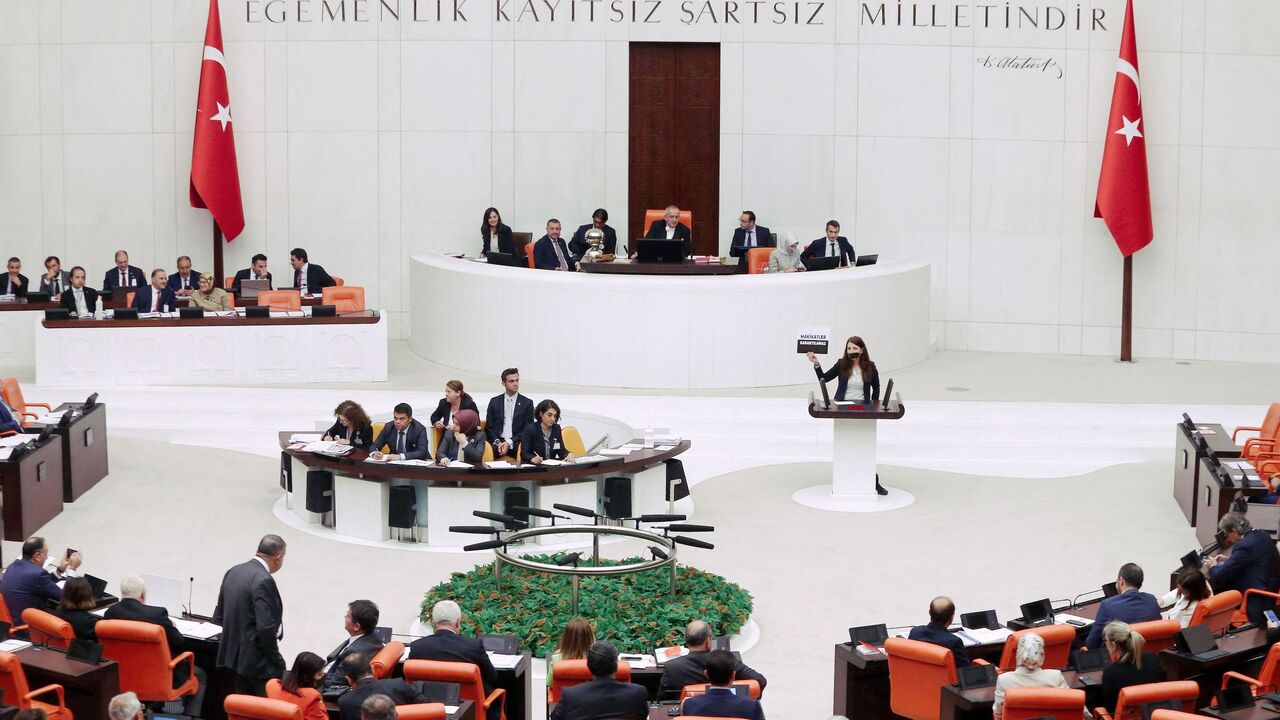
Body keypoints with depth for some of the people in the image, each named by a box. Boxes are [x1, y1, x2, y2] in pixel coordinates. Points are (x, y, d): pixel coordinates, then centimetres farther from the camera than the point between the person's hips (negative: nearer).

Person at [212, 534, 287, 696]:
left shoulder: (233, 572, 6)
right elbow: (266, 627, -23)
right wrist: (275, 661, -13)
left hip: (234, 656, 9)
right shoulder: (264, 581, -20)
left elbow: (218, 617, 13)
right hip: (259, 662, -9)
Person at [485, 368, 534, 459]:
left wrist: (509, 443, -10)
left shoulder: (527, 403, 7)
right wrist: (497, 442, -9)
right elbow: (489, 427, 10)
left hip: (516, 443, -1)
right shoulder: (494, 402, 12)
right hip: (497, 442, 1)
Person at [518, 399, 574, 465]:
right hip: (533, 467, -3)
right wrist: (532, 459, -34)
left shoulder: (556, 428, 10)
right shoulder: (530, 429, -6)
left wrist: (569, 455, -12)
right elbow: (524, 454, -13)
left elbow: (561, 450, 10)